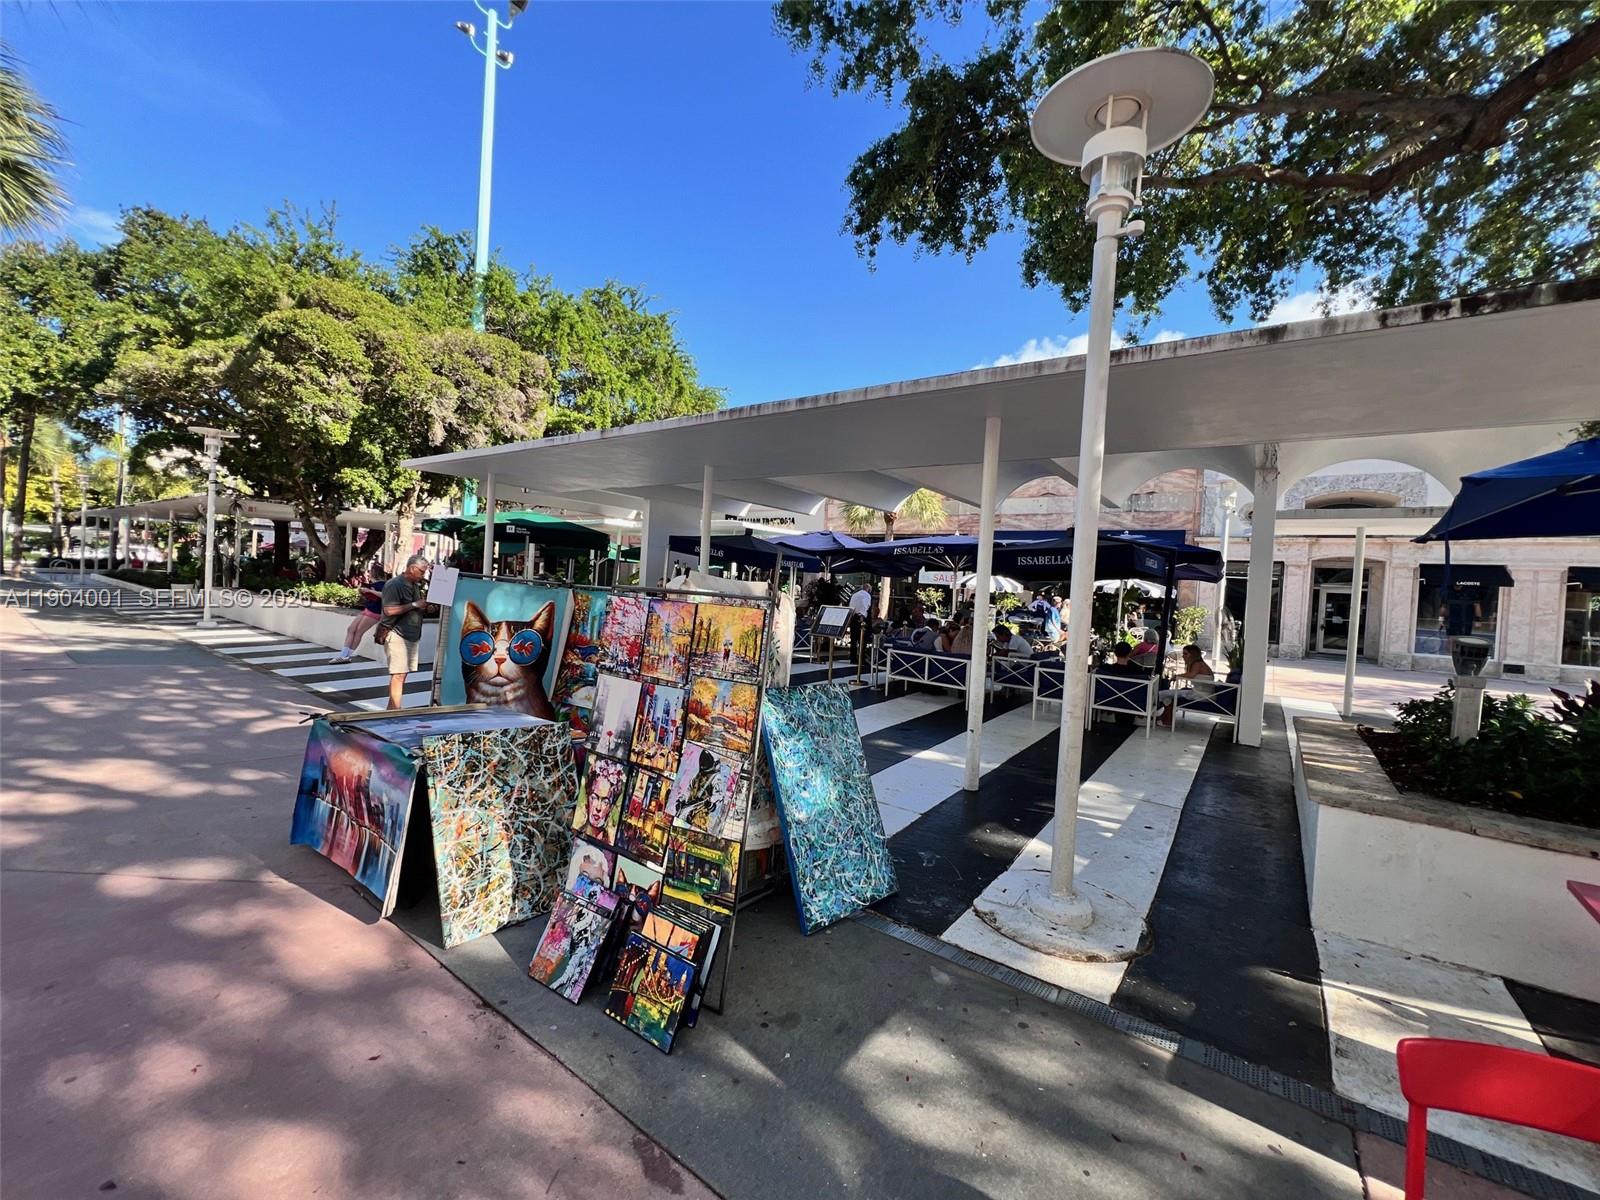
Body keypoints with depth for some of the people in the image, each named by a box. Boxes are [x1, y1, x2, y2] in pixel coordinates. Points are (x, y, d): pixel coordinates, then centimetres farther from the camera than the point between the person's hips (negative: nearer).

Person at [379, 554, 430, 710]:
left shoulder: (416, 585, 15)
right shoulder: (394, 585, -11)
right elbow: (389, 610, -21)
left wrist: (425, 606, 7)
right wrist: (414, 605, -18)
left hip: (412, 636, 8)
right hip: (396, 635, -8)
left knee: (403, 674, 11)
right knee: (398, 675, -10)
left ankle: (392, 709, 19)